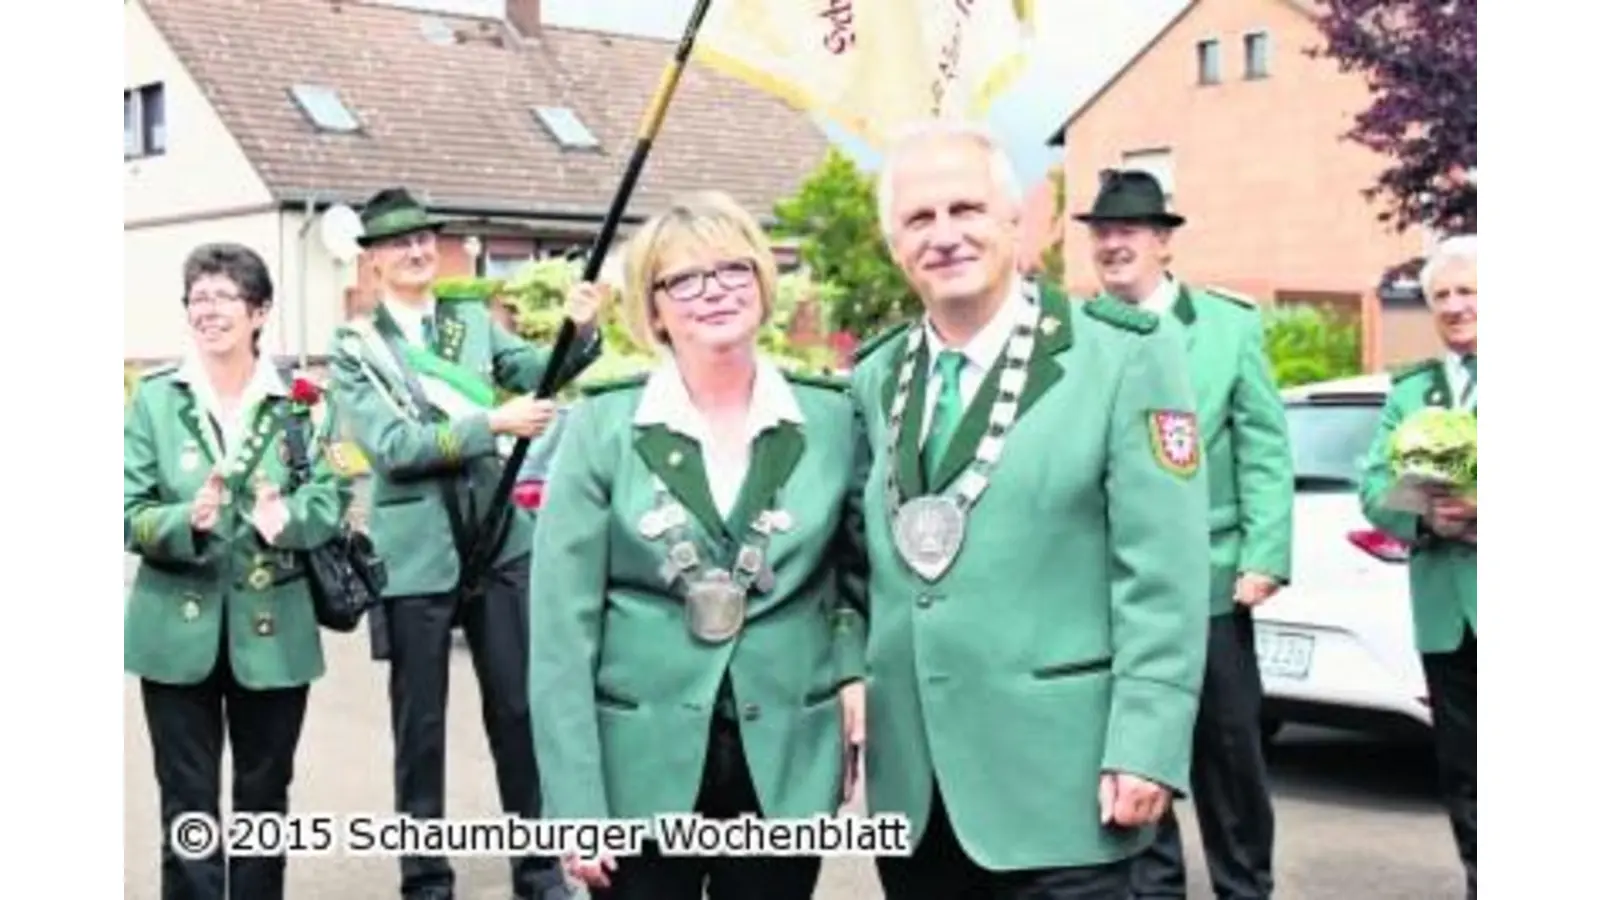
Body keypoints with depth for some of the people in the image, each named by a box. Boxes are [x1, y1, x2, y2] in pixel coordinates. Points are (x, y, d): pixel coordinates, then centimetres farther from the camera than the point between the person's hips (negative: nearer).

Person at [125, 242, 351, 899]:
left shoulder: (299, 402, 1)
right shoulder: (155, 398, 1)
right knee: (188, 805, 5)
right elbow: (130, 515, -4)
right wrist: (187, 521, -25)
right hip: (179, 629, 0)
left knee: (264, 798, 13)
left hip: (273, 629, 1)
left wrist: (288, 516, -27)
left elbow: (331, 499, -5)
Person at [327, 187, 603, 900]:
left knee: (518, 708, 9)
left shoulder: (473, 320, 8)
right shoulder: (354, 346, -2)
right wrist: (492, 423, -20)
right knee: (420, 725, 7)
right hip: (416, 552, -3)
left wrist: (581, 330, -25)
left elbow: (540, 370, -5)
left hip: (499, 540, 3)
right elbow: (391, 446, -14)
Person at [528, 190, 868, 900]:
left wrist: (853, 668, -6)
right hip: (641, 766, -1)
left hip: (787, 767, 2)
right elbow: (562, 628, -5)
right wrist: (575, 804, -10)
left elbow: (864, 572, 14)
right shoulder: (601, 428, -3)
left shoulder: (831, 420, 2)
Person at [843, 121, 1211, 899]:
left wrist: (1144, 747, -15)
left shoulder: (1125, 356, -5)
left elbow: (1161, 577, -10)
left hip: (1056, 780, -4)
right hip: (910, 781, 5)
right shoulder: (873, 379, 10)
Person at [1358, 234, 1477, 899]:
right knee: (1462, 772, 12)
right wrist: (1425, 517, -15)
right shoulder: (1409, 390, 13)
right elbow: (1374, 488, 6)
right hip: (1446, 610, 4)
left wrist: (1481, 510, -21)